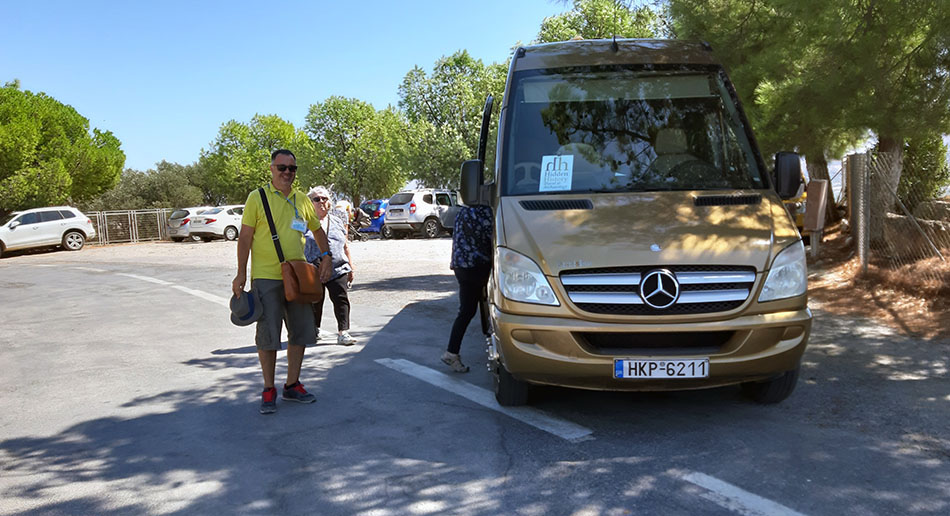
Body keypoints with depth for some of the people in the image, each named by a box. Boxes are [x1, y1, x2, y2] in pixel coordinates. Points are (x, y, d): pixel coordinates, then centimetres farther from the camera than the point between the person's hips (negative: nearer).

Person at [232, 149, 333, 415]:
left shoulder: (302, 200, 11)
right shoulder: (257, 198, -3)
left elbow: (318, 230, 22)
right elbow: (245, 237, -3)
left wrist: (326, 256, 5)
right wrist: (241, 274, -8)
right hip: (266, 277, -5)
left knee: (301, 332, 9)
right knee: (268, 335, -1)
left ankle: (292, 385, 22)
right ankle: (268, 390, 12)